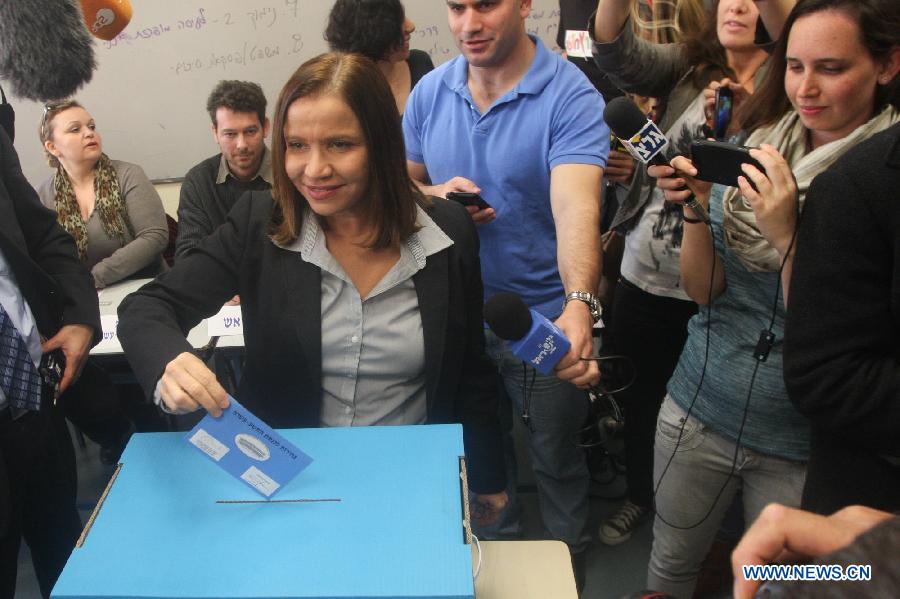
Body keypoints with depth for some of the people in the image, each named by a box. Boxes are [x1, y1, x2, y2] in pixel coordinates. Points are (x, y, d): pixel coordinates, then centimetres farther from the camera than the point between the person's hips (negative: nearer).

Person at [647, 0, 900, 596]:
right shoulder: (753, 150, -2)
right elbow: (704, 290, -3)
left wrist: (786, 232, -28)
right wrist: (695, 209, -19)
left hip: (801, 448, -3)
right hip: (697, 411, 3)